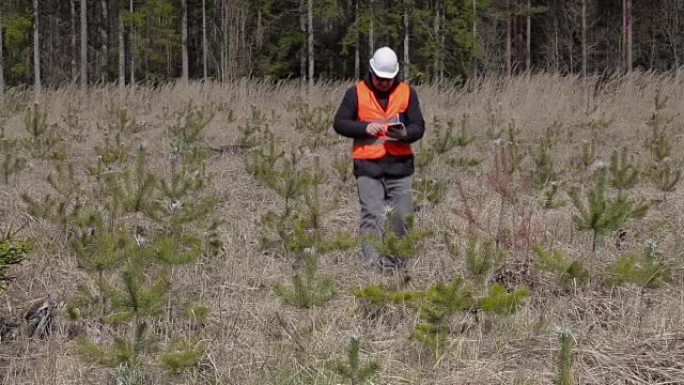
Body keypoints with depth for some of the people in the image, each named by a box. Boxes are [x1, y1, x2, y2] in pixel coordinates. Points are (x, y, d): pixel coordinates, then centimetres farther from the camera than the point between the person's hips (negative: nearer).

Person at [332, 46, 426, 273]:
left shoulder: (407, 92, 7)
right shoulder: (356, 93, 3)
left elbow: (418, 126, 7)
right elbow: (339, 123, 4)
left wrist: (405, 133, -15)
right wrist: (364, 128, -12)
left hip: (400, 164, 2)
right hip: (368, 166, -2)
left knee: (402, 216, 5)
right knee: (371, 216, -10)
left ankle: (398, 261, 16)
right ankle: (373, 261, -13)